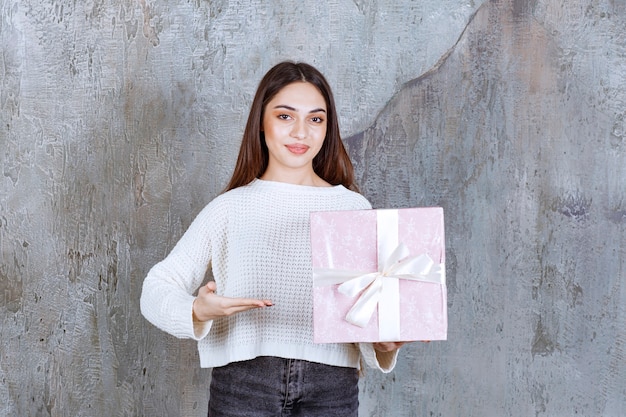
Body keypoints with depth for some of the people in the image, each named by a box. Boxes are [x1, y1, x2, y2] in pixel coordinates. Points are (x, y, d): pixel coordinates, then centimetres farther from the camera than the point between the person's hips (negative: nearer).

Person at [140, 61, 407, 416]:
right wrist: (197, 310, -16)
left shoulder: (354, 208, 8)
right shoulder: (231, 208, 6)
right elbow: (157, 289, 4)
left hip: (331, 388, 1)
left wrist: (385, 344, -12)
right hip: (243, 383, 0)